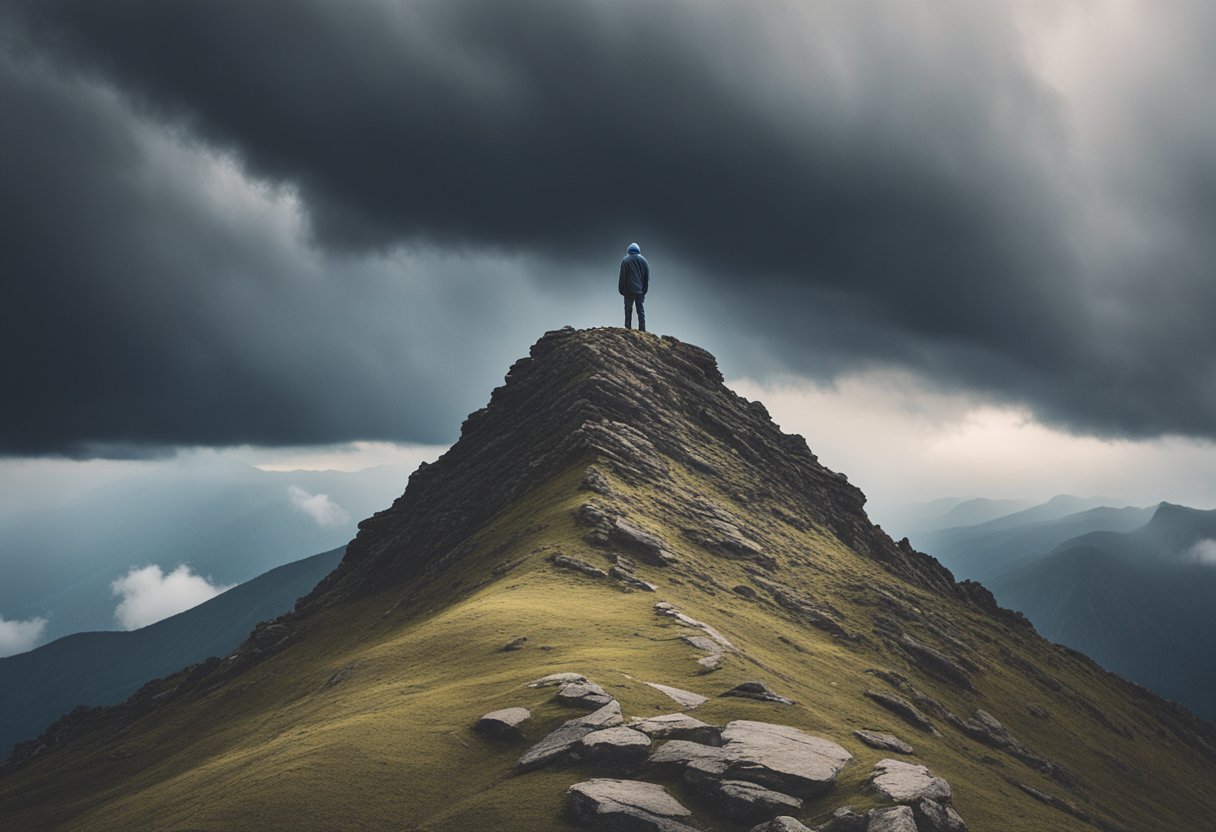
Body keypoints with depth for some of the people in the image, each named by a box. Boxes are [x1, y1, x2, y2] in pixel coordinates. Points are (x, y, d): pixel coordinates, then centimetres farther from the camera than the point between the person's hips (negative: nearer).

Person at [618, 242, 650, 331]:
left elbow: (622, 277, -6)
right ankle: (642, 330, -2)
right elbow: (647, 277, 9)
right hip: (640, 291, 3)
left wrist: (622, 290, 0)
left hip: (629, 290, -3)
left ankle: (628, 329, -1)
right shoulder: (643, 260, 7)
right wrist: (644, 290, 13)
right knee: (641, 311, 4)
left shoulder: (625, 260, -3)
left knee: (628, 310, 3)